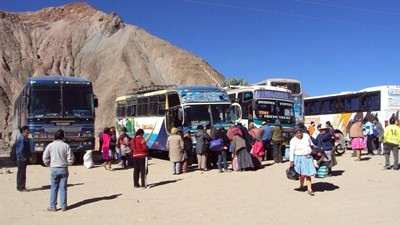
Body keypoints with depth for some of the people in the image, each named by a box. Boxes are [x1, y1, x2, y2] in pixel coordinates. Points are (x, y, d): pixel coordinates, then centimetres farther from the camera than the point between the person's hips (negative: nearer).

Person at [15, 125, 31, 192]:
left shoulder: (26, 138, 13)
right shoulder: (21, 139, -18)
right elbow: (21, 150, -22)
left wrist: (28, 157, 13)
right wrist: (24, 158, -17)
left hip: (25, 158, 10)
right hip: (21, 159, -10)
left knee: (22, 173, 16)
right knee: (21, 173, -3)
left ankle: (20, 187, 24)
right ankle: (21, 187, 3)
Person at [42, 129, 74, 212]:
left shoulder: (50, 145, -2)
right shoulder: (66, 146, -3)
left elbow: (45, 158, -2)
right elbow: (70, 159, -4)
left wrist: (49, 164, 15)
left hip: (54, 169, 0)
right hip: (64, 169, 0)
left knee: (54, 188, 7)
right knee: (63, 188, 6)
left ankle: (53, 206, 10)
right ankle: (63, 206, 10)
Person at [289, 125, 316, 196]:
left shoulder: (306, 136, 3)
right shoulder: (293, 140, -8)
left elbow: (311, 145, 17)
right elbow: (292, 151, -9)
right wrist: (291, 161, -12)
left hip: (308, 157, 3)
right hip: (300, 158, -3)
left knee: (308, 173, 1)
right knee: (303, 173, 0)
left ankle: (309, 189, 4)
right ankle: (302, 186, 22)